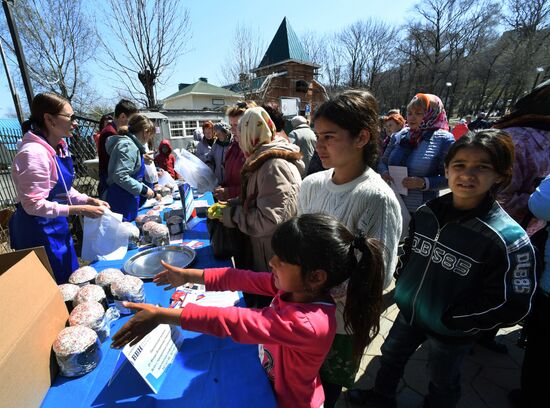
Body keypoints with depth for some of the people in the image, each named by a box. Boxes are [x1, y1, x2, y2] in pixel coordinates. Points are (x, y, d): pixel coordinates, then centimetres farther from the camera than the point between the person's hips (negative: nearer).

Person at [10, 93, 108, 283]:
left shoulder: (59, 147, 5)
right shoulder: (33, 153, -24)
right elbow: (34, 205, -24)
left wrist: (89, 200, 0)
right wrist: (78, 210, -24)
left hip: (56, 226, 9)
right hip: (38, 231, -9)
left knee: (69, 281, 21)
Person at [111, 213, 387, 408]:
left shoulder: (306, 324, -38)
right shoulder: (296, 287, -16)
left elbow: (231, 321, -39)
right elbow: (241, 279, -13)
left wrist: (161, 315, -34)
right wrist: (187, 275, -10)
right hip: (273, 382, 6)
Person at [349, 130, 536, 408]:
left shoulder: (508, 237, -25)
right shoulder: (426, 212, -11)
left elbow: (511, 306, -19)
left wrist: (451, 319, -19)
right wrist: (402, 283, 1)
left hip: (451, 332, -4)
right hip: (409, 312, 5)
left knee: (443, 383, 23)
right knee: (391, 355, 26)